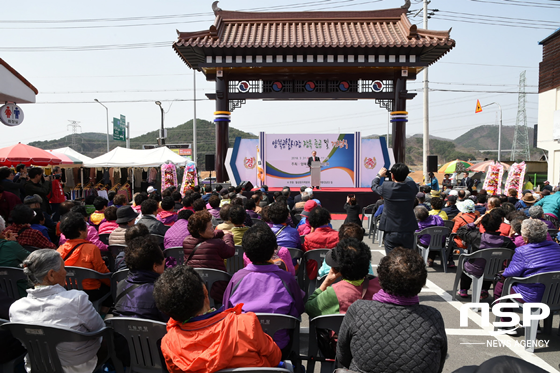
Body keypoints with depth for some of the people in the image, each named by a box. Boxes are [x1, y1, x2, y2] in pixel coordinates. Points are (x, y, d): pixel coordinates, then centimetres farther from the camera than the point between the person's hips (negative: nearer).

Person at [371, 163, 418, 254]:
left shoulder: (386, 187, -14)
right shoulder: (412, 187, -7)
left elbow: (374, 186, 7)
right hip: (408, 232, 3)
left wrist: (379, 175, 25)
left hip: (391, 233, -3)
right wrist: (402, 175, 30)